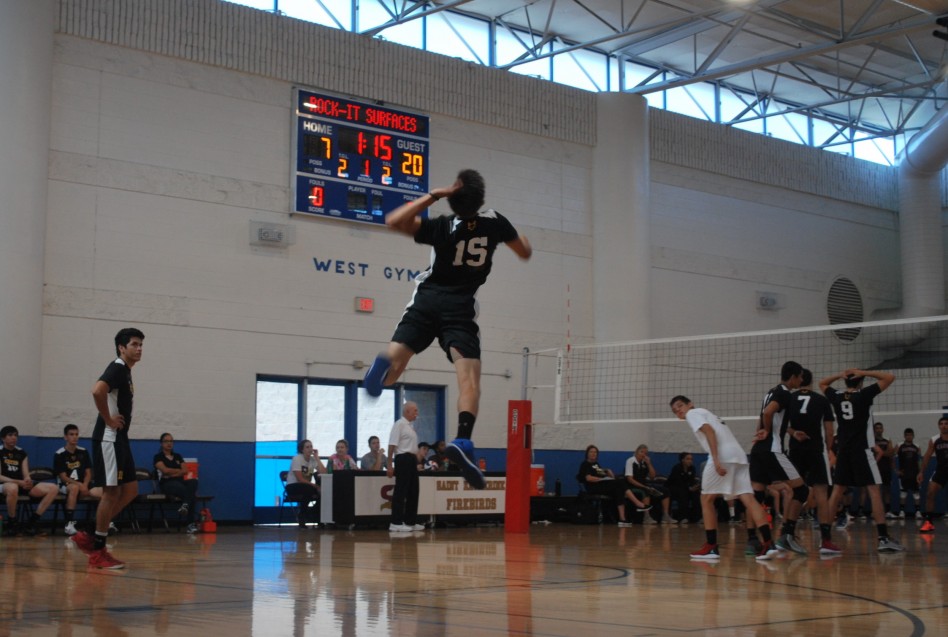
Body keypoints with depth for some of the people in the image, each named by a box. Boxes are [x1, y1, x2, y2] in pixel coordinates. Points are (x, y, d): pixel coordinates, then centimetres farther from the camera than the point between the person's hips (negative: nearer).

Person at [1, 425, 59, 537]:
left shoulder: (21, 453, 18)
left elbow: (26, 475, 11)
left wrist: (28, 481, -15)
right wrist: (19, 482, -20)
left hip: (22, 485, 6)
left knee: (53, 488, -13)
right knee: (13, 488, -45)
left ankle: (32, 523, -15)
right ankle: (11, 524, -22)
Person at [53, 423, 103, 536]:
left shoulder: (83, 452, 8)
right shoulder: (59, 454, -5)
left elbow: (88, 473, 7)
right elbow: (63, 477, -9)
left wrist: (85, 485, -13)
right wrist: (79, 484, -23)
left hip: (82, 485, 4)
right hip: (65, 485, -4)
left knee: (102, 492, -23)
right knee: (74, 488, -41)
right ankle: (69, 524, -38)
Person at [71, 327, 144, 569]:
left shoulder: (126, 372, 17)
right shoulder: (117, 368, -13)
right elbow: (97, 391, -32)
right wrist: (109, 420, -21)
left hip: (119, 439, 10)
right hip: (108, 438, -10)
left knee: (130, 490, 9)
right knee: (111, 492, -6)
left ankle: (90, 538, 12)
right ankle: (97, 551, 1)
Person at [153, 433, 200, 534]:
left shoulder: (177, 456, 25)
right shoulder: (158, 457, 10)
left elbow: (185, 471, 11)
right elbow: (165, 470, -7)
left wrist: (172, 474, -5)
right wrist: (179, 470, 5)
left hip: (180, 481, 5)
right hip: (167, 484, -5)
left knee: (193, 482, -34)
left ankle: (185, 505, -47)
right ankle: (190, 523, -44)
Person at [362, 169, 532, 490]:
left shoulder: (441, 226, -2)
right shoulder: (495, 222, 3)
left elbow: (394, 221, -10)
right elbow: (525, 252, 18)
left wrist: (432, 196, -4)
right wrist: (520, 236, 40)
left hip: (427, 299, 0)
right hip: (460, 307, 0)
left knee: (390, 371, -8)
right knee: (469, 377, -12)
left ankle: (385, 364, -48)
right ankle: (463, 440, -36)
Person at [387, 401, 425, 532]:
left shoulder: (410, 425, 17)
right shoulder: (399, 424, -12)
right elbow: (392, 445, -17)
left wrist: (417, 461, 19)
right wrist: (390, 465, -21)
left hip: (412, 460, 9)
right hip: (403, 459, -9)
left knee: (413, 492, 12)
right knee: (400, 492, -7)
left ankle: (410, 522, 20)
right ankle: (396, 523, -5)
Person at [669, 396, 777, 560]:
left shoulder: (693, 413, 9)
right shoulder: (705, 413, 34)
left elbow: (709, 431, -9)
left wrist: (716, 459, -18)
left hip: (722, 455, -8)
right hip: (738, 455, 8)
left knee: (706, 499, 5)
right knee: (748, 498, -4)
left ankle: (711, 547, 3)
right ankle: (768, 543, -18)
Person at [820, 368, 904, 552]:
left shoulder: (836, 397, 5)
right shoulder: (864, 395, -8)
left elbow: (822, 384, 26)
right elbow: (890, 377, -6)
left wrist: (839, 375, 11)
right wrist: (864, 373, -3)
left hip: (843, 450, 5)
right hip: (862, 449, -5)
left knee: (837, 490, 12)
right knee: (874, 490, -7)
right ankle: (883, 538, -14)